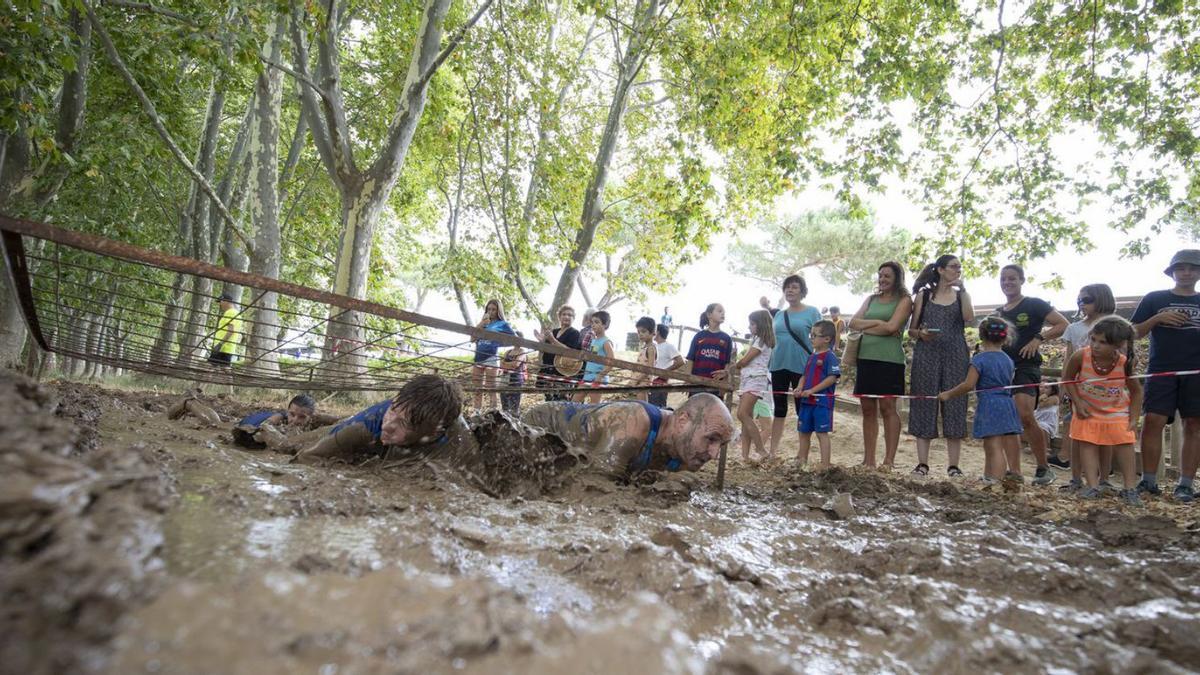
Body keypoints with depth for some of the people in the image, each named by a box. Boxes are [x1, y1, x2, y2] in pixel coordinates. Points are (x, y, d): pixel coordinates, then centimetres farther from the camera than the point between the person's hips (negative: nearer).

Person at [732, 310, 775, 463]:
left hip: (755, 380, -10)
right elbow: (746, 361, 18)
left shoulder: (761, 341, -7)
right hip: (747, 379, 10)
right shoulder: (756, 340, 22)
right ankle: (745, 455, 1)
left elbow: (744, 360, -10)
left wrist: (735, 366, 9)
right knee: (747, 417, 3)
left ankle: (761, 449, -17)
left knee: (742, 414, -20)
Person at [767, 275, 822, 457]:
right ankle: (773, 450, 14)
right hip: (778, 366, 5)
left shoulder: (812, 312, -3)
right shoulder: (779, 315, 12)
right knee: (779, 409, 9)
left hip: (802, 367, -5)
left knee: (802, 410, 3)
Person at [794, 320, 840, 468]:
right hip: (806, 400, 8)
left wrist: (812, 390, -20)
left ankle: (825, 464, 3)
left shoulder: (830, 357, -10)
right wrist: (800, 388, 0)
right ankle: (802, 460, 27)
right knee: (804, 431, 15)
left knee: (822, 432, -4)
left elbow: (833, 378, -18)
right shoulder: (811, 357, 15)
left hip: (822, 401, -8)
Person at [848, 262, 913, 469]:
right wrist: (876, 323, -7)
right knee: (868, 409, 6)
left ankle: (889, 460, 0)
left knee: (887, 407, -5)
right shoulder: (871, 299, 19)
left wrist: (865, 327, -1)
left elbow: (891, 327, -12)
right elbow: (853, 323, 7)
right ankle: (868, 460, 11)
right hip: (866, 357, 5)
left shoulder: (904, 301, 3)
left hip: (889, 359, -5)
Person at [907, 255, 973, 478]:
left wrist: (962, 289, -7)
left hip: (955, 356, 1)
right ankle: (922, 463, 1)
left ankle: (953, 465, 4)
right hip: (927, 355, -1)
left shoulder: (961, 295, 13)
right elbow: (911, 329, 8)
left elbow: (969, 318, -8)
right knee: (924, 405, -3)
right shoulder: (924, 295, 9)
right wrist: (920, 333, -14)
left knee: (954, 405, -1)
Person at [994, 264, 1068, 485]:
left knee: (1025, 416, -21)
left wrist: (1039, 338, -15)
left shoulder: (1034, 305, 2)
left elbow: (1063, 324, -3)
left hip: (1026, 367, -6)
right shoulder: (999, 312, 19)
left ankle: (1044, 468, -8)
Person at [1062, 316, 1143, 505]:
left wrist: (1133, 419, -11)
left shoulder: (1125, 364, -25)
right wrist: (1077, 402, -14)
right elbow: (1067, 378, -8)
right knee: (1087, 445, -1)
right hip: (1088, 411, 0)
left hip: (1117, 413, 0)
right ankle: (1092, 486, 4)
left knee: (1125, 446, 3)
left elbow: (1136, 392, -8)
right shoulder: (1080, 357, -28)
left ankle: (1130, 488, 13)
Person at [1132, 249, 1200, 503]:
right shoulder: (1154, 299, 11)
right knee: (1153, 421, -8)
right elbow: (1135, 333, 8)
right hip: (1162, 371, -2)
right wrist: (1158, 318, -7)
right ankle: (1149, 481, -3)